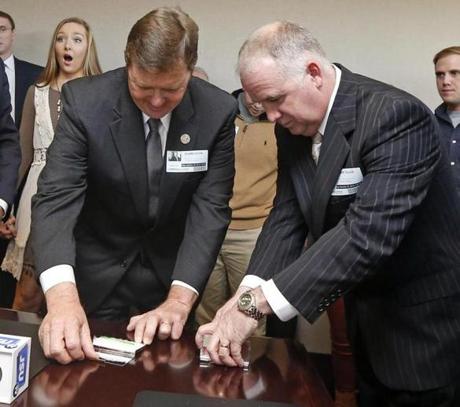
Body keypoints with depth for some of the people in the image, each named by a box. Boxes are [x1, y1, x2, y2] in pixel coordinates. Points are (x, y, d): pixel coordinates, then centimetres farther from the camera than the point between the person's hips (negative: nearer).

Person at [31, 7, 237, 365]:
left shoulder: (217, 111, -16)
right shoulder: (84, 100, -19)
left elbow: (210, 208, -17)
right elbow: (56, 197, -25)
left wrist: (179, 299, -29)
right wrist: (62, 295, -42)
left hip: (171, 274, 1)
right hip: (96, 276, -1)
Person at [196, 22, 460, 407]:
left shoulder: (395, 115, -26)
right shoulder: (294, 126, -2)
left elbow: (368, 232, -35)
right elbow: (287, 217, -3)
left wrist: (259, 302, -36)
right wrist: (248, 293, -19)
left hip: (424, 321, -7)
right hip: (368, 316, 7)